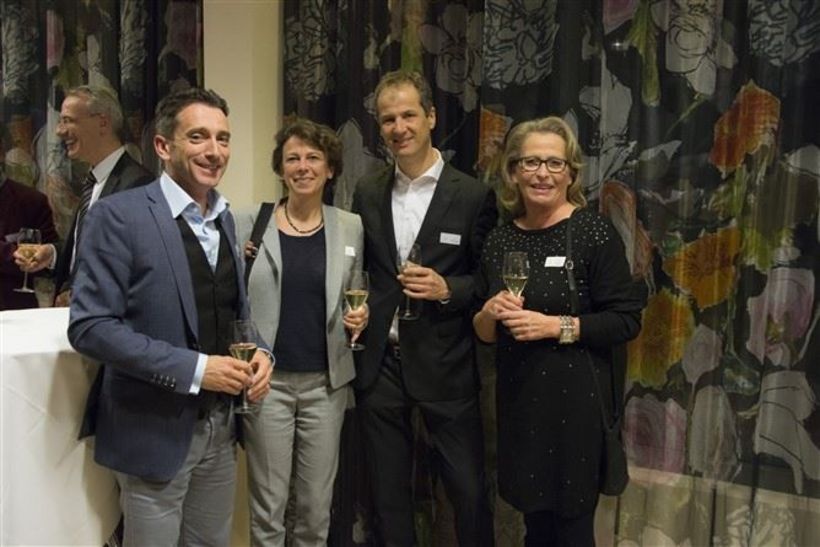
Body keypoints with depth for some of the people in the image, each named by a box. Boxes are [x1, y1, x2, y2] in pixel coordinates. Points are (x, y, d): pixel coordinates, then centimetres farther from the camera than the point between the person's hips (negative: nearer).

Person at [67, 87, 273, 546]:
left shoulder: (225, 218, 8)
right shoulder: (120, 215, -14)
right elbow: (90, 327, -19)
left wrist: (260, 352, -6)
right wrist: (193, 369, -23)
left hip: (221, 426, 6)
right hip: (155, 431, -6)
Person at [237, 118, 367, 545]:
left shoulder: (350, 226, 4)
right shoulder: (250, 224, -2)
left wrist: (360, 316, -6)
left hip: (326, 381, 2)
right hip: (267, 379, -1)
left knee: (317, 505, 13)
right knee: (267, 505, 9)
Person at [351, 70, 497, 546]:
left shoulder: (473, 195, -5)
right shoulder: (368, 193, 6)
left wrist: (447, 289, -17)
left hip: (443, 364, -3)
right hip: (380, 362, 4)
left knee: (469, 489, 6)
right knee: (389, 490, 16)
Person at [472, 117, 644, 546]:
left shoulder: (594, 232, -10)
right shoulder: (499, 240, 5)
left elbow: (627, 320, -11)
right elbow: (484, 335, 12)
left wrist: (554, 326, -20)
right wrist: (489, 314, -10)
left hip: (574, 399, -4)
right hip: (517, 399, 4)